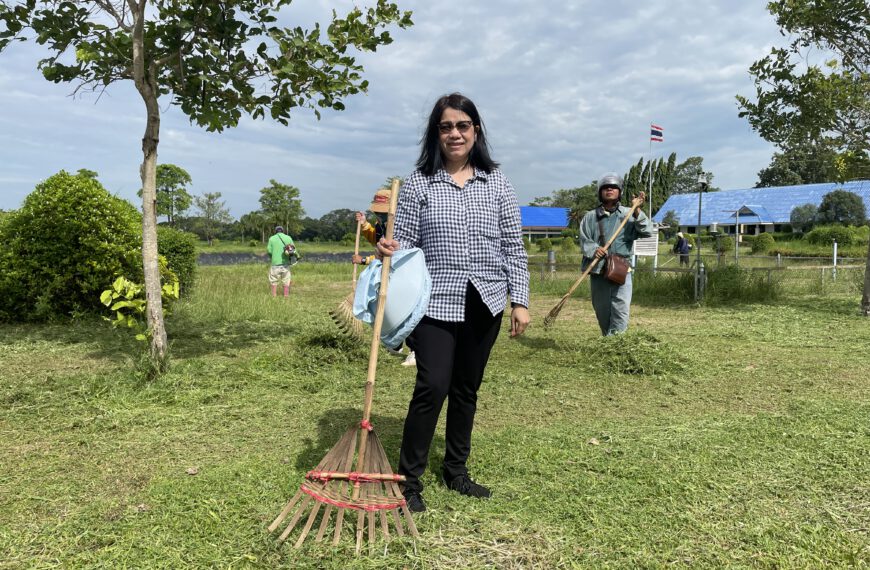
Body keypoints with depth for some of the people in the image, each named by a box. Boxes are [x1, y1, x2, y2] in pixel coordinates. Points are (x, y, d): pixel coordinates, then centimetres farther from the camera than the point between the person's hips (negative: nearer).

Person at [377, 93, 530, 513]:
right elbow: (405, 245, 1)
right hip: (436, 302, -2)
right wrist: (390, 251, -21)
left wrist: (519, 300, 1)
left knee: (467, 389, 12)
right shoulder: (418, 183, 0)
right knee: (432, 387, -10)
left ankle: (456, 471, 29)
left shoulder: (497, 183, 6)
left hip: (483, 303, 3)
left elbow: (513, 247, 6)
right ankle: (409, 478, 6)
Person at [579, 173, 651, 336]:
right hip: (598, 271, 2)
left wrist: (637, 211, -13)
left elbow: (647, 231, -2)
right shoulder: (590, 217, 10)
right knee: (602, 313, 10)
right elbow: (583, 240, 3)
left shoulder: (628, 214, 8)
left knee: (620, 311, -12)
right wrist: (593, 249, -17)